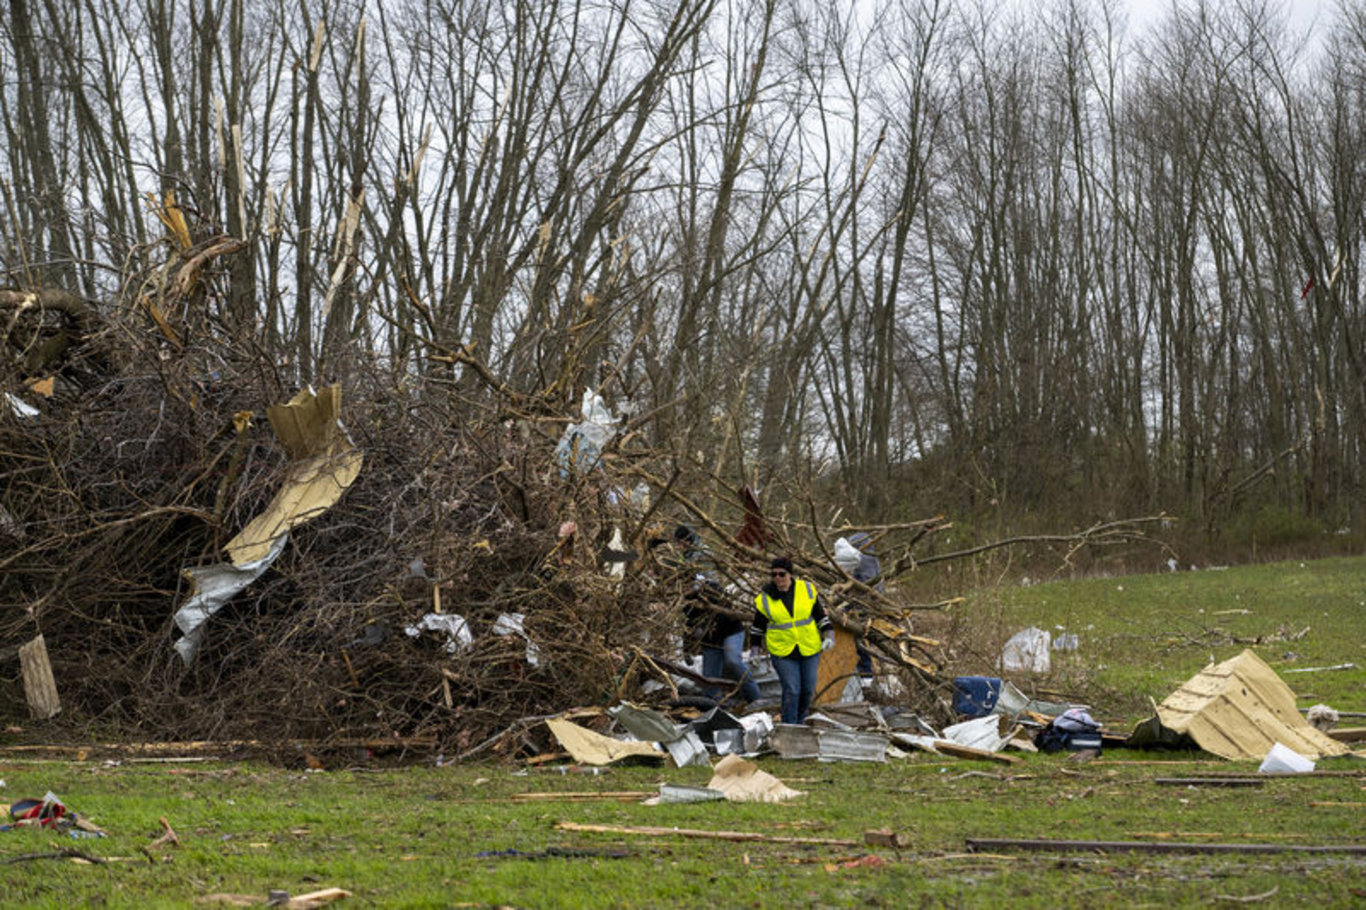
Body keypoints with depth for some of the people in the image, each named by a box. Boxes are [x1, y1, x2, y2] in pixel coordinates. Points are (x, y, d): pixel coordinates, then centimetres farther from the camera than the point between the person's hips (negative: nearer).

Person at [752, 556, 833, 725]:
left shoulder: (807, 589, -2)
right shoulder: (764, 598, -6)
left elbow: (820, 614, 7)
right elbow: (759, 626, 7)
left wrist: (829, 634, -4)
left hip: (809, 648, 3)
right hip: (782, 652, -2)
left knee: (808, 690, 10)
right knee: (791, 691, -9)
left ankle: (799, 721, 34)